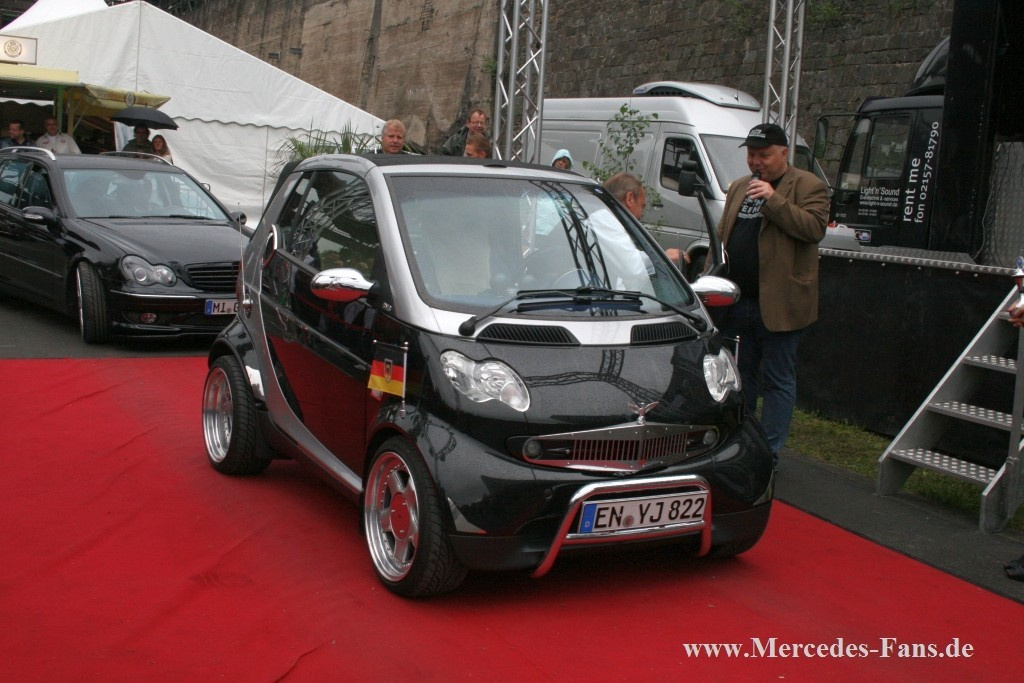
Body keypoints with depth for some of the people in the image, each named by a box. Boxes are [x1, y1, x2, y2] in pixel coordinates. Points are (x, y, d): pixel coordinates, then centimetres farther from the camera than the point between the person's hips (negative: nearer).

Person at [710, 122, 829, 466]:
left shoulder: (808, 186, -4)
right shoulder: (739, 188, 17)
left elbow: (815, 228, -19)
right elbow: (721, 237, 20)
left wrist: (774, 200, -24)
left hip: (777, 304, -7)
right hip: (736, 301, 7)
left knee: (777, 380, 2)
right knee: (740, 374, 16)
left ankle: (769, 452, 8)